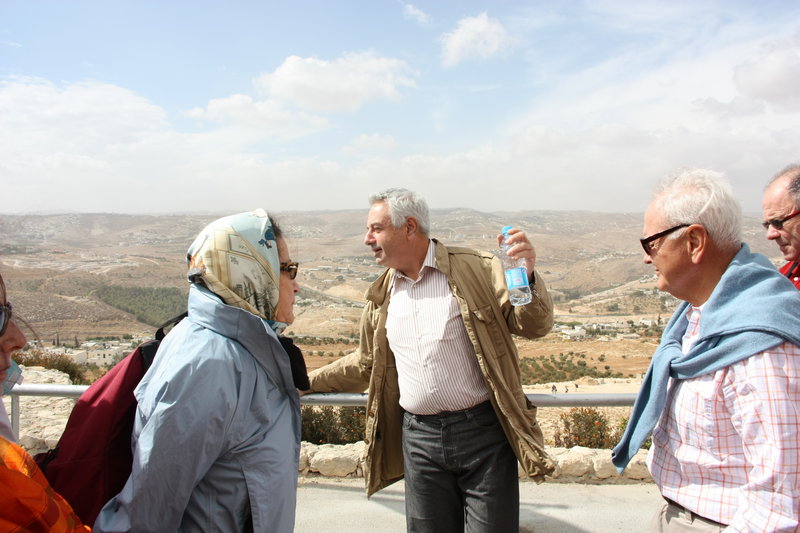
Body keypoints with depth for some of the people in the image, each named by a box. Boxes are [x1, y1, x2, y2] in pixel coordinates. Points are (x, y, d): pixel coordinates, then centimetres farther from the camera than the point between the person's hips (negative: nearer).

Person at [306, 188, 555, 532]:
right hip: (419, 438, 4)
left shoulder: (477, 270, -6)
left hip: (483, 430, -4)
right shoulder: (380, 296, 8)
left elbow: (534, 325, -7)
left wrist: (527, 277, -26)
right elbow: (366, 364, 20)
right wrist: (306, 381, 21)